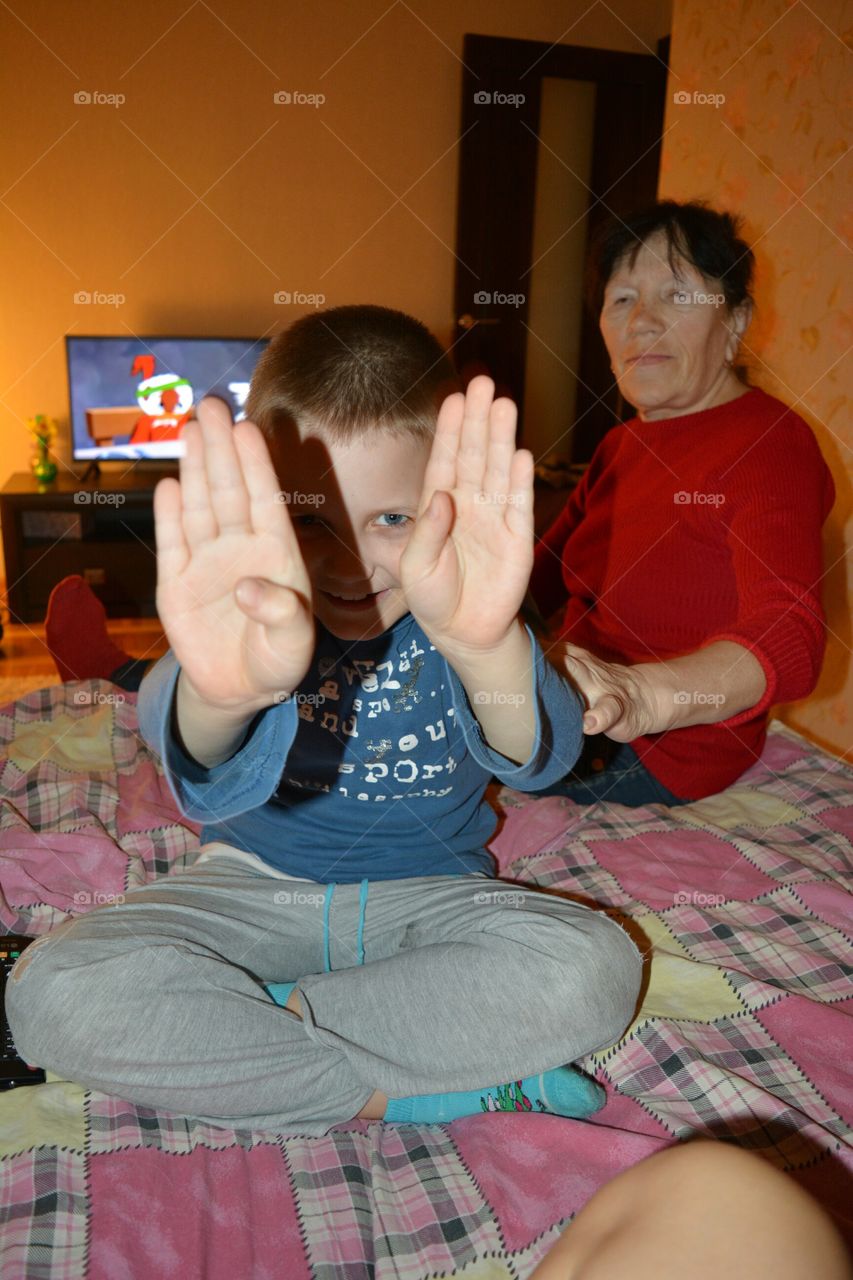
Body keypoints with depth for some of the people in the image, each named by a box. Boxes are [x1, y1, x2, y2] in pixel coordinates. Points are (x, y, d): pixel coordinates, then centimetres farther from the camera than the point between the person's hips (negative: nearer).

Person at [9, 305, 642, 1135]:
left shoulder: (463, 607, -15)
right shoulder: (257, 613, -16)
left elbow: (539, 758, -33)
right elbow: (191, 745, -37)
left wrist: (486, 648, -57)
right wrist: (221, 691, -64)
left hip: (426, 895, 0)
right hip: (258, 886, 1)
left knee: (595, 972, -27)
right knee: (54, 993, -23)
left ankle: (254, 1021, -12)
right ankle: (394, 1094, -15)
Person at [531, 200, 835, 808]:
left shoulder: (770, 444, -20)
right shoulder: (623, 444, 10)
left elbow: (790, 638, -37)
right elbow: (545, 573, 8)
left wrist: (642, 695, -56)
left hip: (665, 751, -8)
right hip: (582, 713, 8)